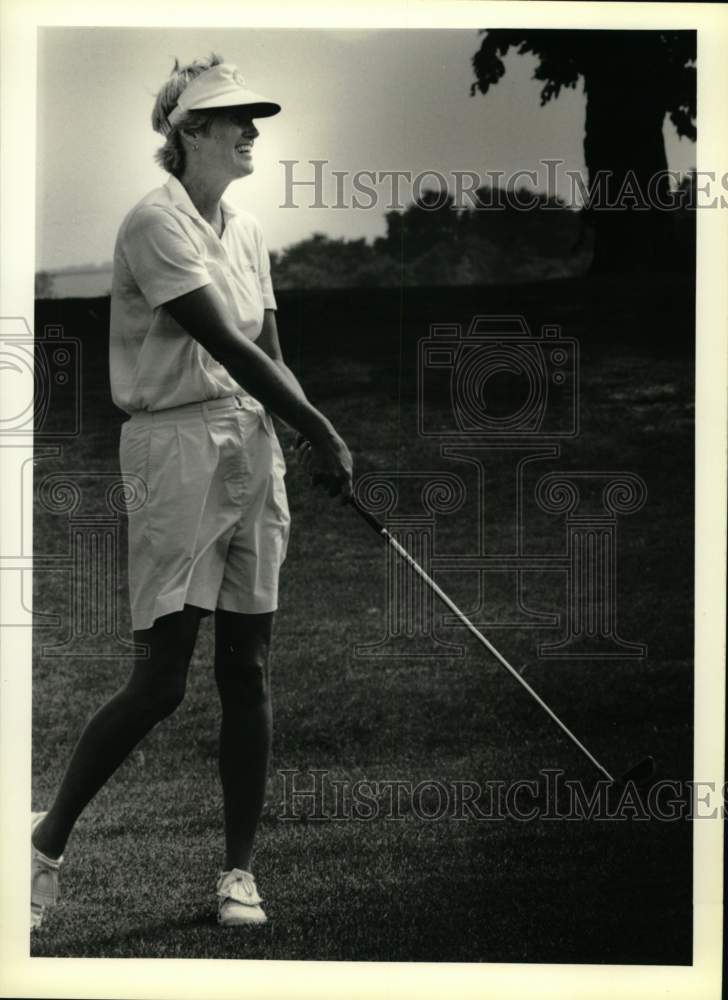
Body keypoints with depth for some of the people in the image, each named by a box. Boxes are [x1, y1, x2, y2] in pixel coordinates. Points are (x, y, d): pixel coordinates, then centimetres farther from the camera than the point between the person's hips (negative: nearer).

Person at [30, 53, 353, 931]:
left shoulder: (245, 231, 13)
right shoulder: (156, 223, -11)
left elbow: (267, 354, 12)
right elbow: (226, 347, -17)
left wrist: (309, 440, -5)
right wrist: (320, 429, -18)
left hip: (253, 446, 7)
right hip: (177, 447, -7)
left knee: (247, 670, 5)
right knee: (160, 679, -8)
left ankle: (239, 872, 12)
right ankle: (47, 841, 9)